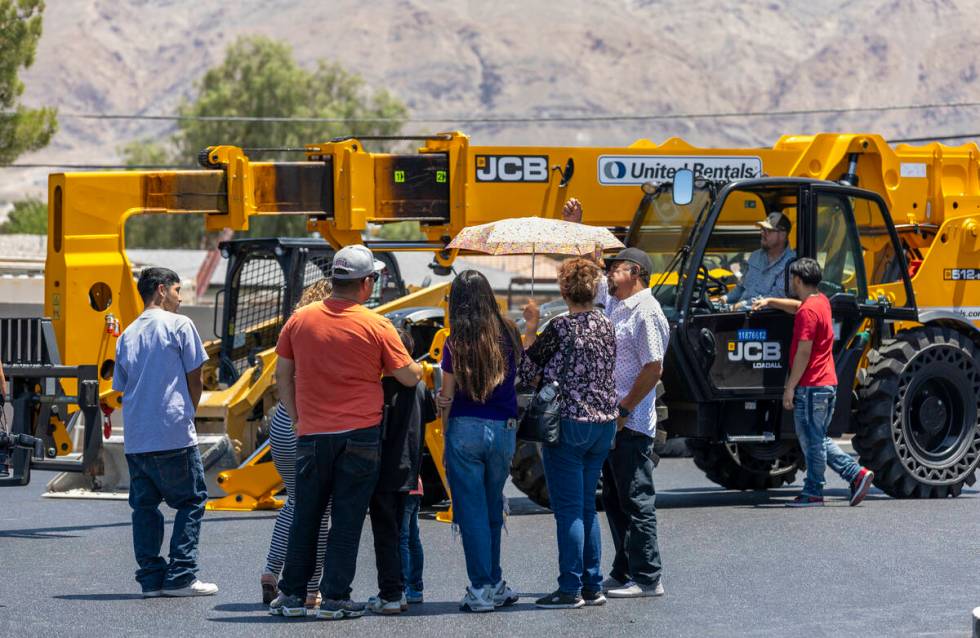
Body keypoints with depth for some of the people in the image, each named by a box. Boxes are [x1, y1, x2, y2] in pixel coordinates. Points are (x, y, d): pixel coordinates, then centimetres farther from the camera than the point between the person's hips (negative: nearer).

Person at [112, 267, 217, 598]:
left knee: (144, 505, 10)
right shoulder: (179, 325, -2)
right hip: (173, 434, -6)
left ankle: (151, 578, 6)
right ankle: (180, 576, -3)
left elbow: (121, 387, 16)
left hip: (135, 439, 6)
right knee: (191, 501, 3)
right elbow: (195, 380, 0)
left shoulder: (128, 334, 15)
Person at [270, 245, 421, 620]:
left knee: (305, 517, 12)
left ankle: (292, 595, 13)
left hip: (312, 434, 2)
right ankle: (335, 597, 2)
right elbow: (408, 377, -2)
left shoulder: (301, 319, 2)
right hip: (360, 434, -2)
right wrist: (421, 370, 20)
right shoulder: (376, 326, -6)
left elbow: (283, 374, 9)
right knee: (347, 519, 2)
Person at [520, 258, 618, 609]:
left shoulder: (560, 329, -14)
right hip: (604, 422, 7)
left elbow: (525, 372, -8)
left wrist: (531, 327, -1)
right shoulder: (606, 325, 7)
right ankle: (593, 586, 15)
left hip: (569, 425, -7)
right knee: (587, 506, 14)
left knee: (568, 508, -2)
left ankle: (571, 589, -2)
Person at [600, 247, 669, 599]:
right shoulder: (614, 306, 15)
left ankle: (647, 579, -1)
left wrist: (624, 410, -17)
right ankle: (623, 573, 23)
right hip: (610, 421, 10)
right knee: (614, 500, 15)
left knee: (636, 501, -5)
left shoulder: (646, 312, -14)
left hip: (631, 423, -10)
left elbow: (653, 368, -19)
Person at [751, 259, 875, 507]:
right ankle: (857, 474, 9)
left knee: (812, 440, -2)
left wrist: (790, 387, -17)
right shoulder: (821, 301, 13)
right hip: (827, 384, 9)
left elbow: (804, 352, -19)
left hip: (811, 387, -9)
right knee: (819, 440, 15)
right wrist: (770, 302, 33)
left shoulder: (808, 311, -15)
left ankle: (812, 493, 3)